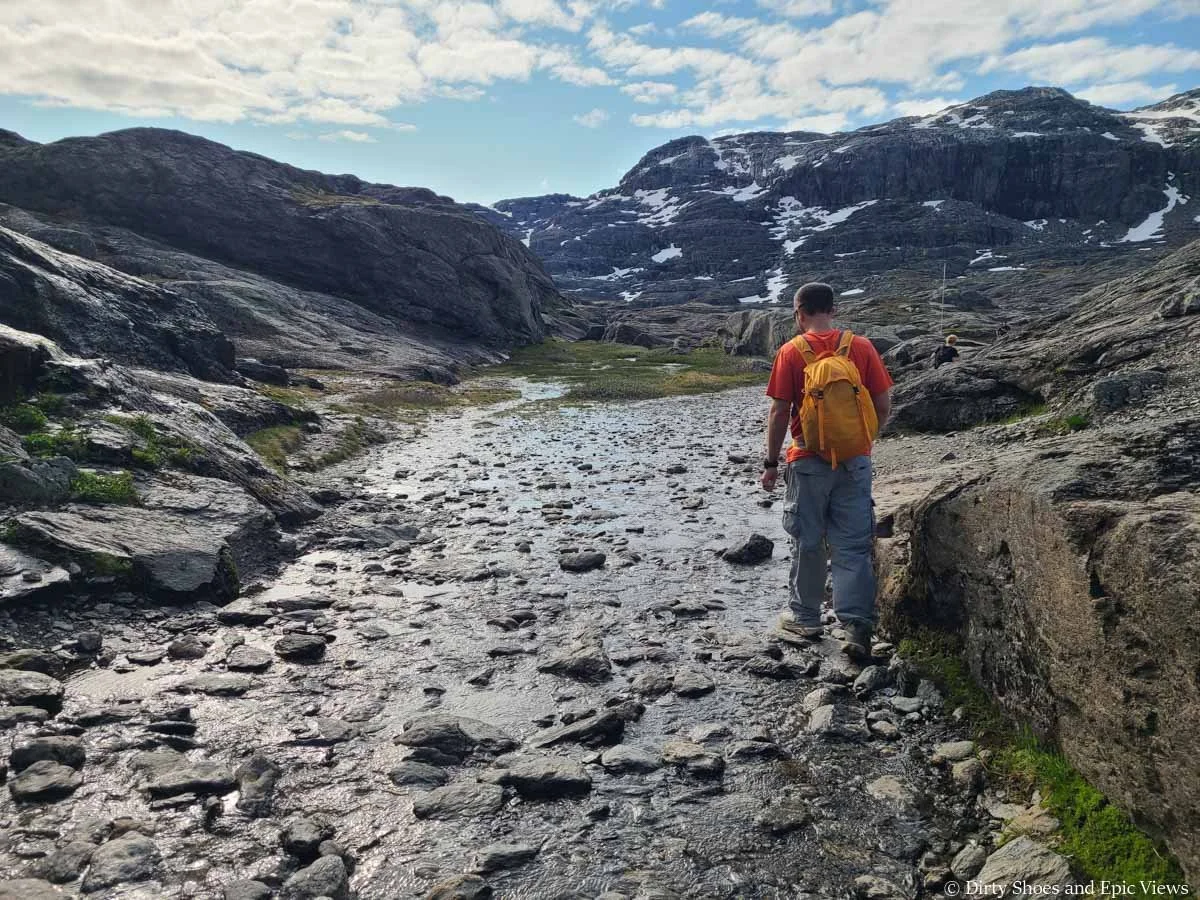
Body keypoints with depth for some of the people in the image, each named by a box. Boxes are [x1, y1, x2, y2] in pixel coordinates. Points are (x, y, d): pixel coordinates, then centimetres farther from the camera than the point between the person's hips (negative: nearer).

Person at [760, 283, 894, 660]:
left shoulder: (791, 352, -6)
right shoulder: (862, 347, 0)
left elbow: (779, 412, -8)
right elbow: (884, 405, 1)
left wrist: (771, 463, 0)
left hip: (809, 462, -2)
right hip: (855, 462, 2)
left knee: (808, 543, 12)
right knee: (854, 545, 7)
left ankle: (804, 618, 25)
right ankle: (857, 626, 0)